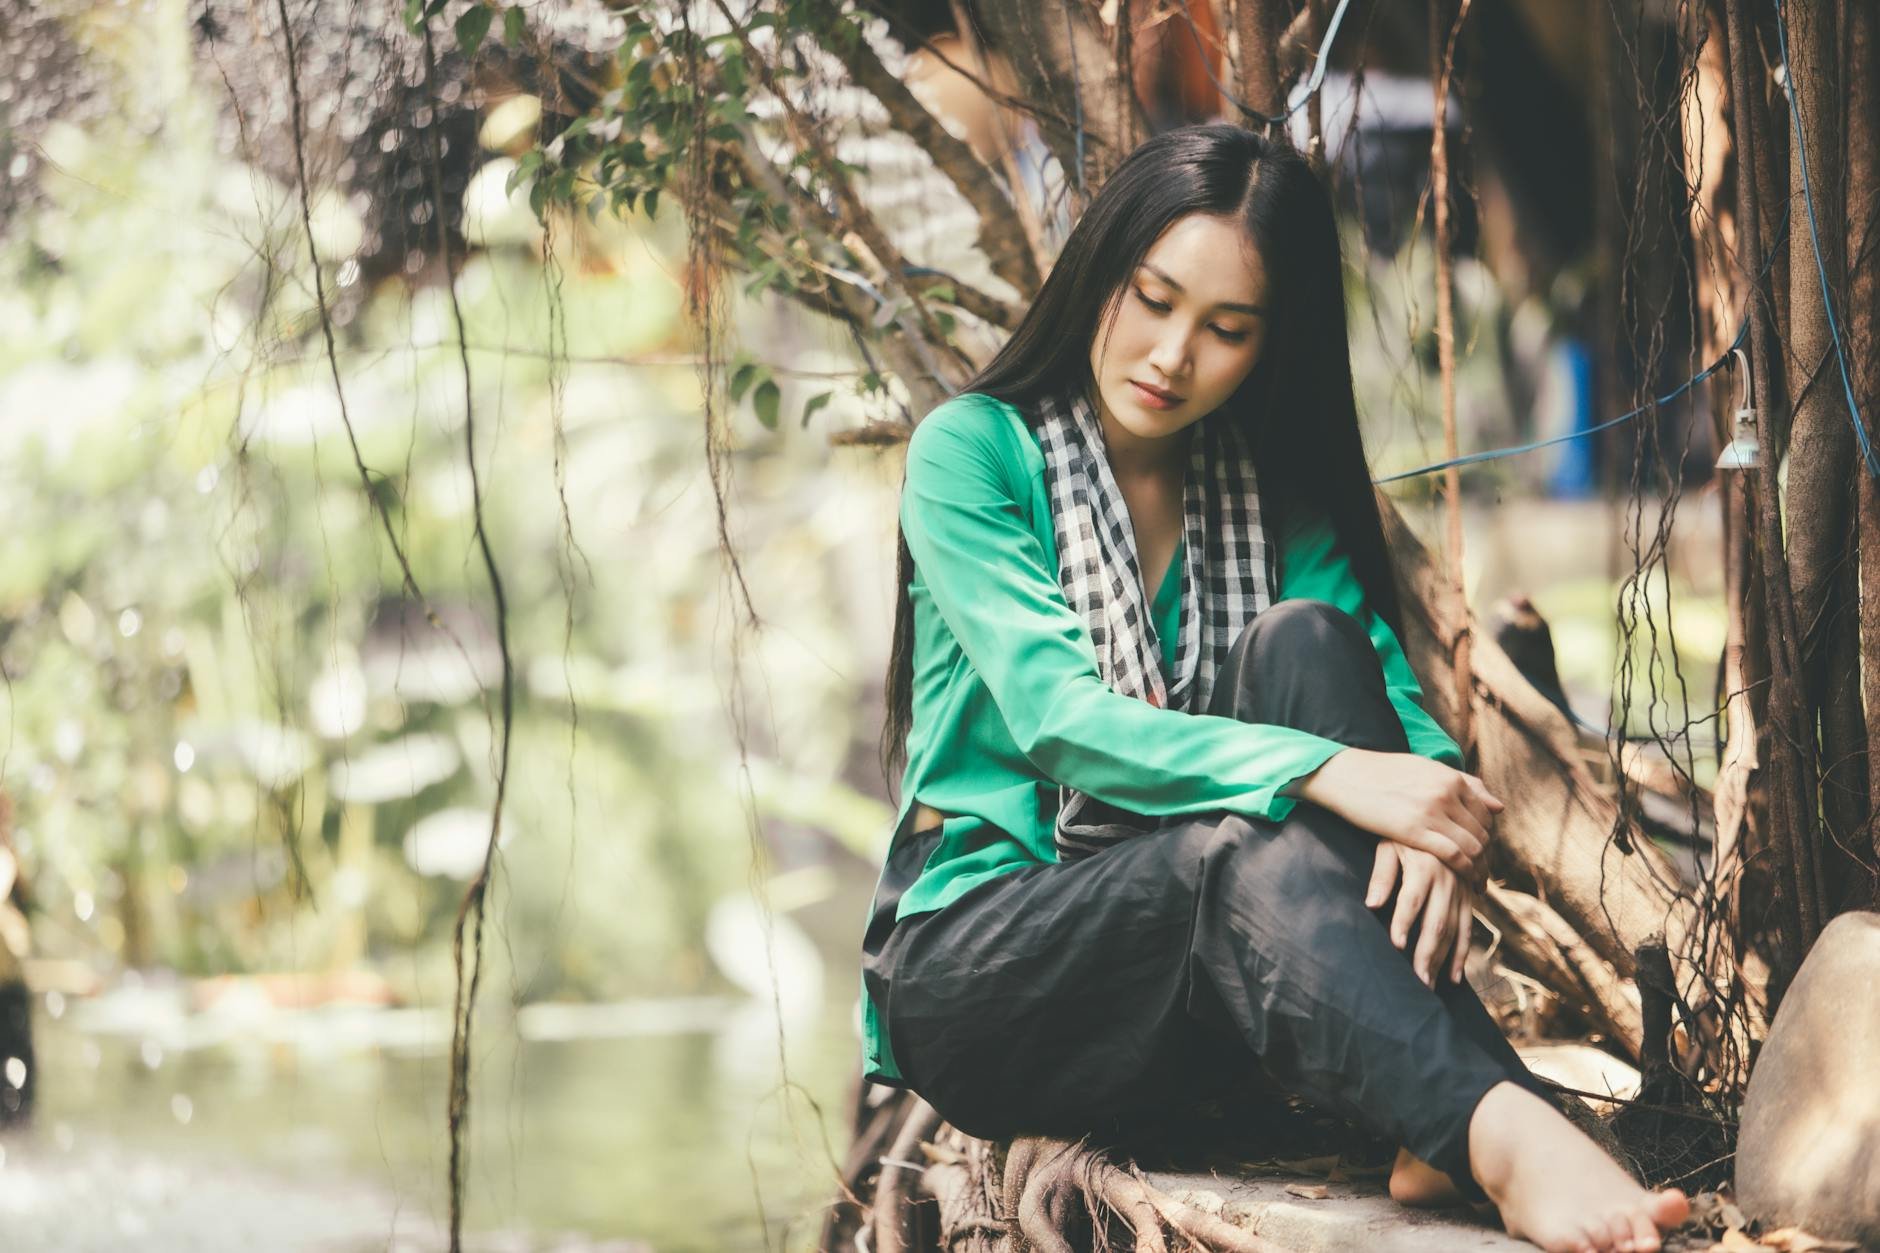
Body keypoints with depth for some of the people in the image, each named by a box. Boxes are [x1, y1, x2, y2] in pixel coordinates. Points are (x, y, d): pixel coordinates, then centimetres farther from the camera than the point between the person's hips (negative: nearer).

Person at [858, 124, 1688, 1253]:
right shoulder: (976, 450, -4)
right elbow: (1056, 716, -19)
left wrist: (1434, 821, -29)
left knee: (1304, 641, -22)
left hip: (1209, 975, 4)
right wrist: (1325, 772, -34)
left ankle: (1439, 1132, -36)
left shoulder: (1278, 495, 12)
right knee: (1235, 852, -36)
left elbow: (1391, 698, -3)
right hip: (972, 972, -4)